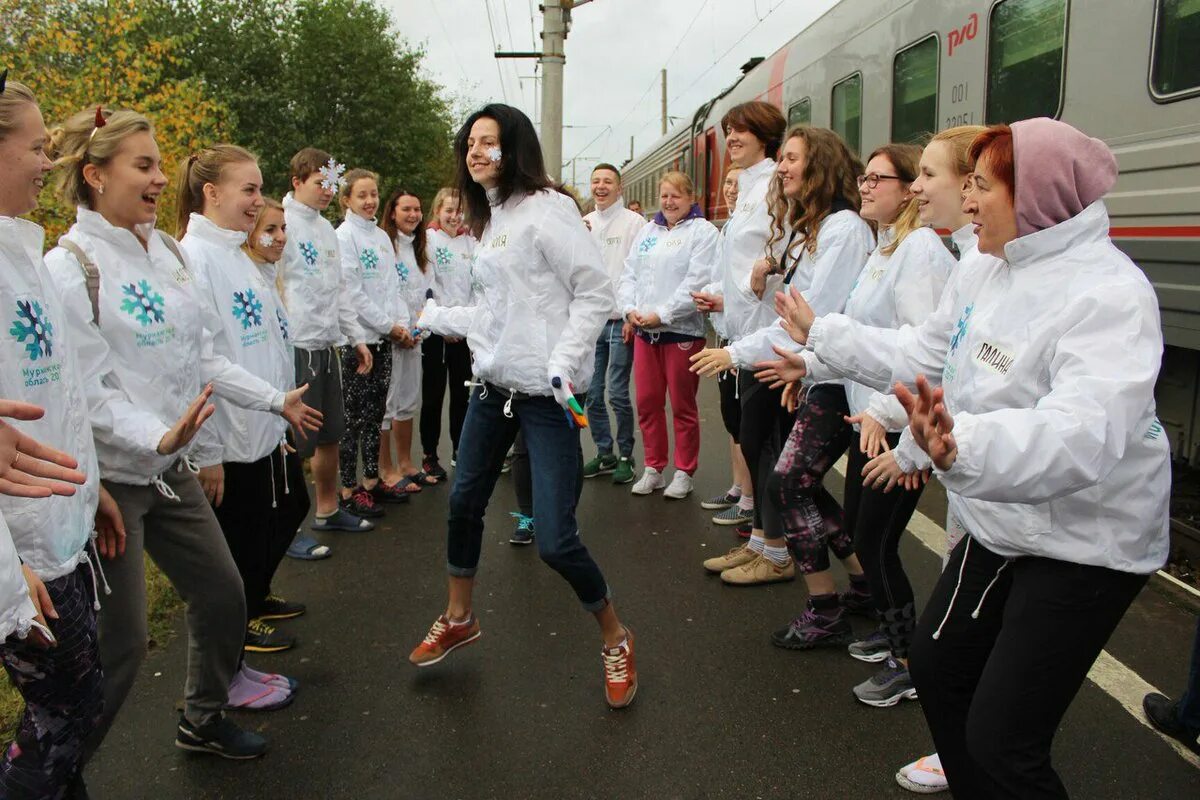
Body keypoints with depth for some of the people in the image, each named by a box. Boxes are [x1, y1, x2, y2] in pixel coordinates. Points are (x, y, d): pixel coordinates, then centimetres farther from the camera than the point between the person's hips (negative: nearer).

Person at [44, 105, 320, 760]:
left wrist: (277, 400, 13)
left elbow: (201, 357, 12)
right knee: (118, 645, -1)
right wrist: (159, 437, -35)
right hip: (109, 475, -7)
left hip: (171, 468, 8)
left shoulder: (167, 252, 7)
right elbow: (89, 391, -20)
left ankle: (203, 720, 38)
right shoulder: (71, 266, -15)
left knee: (222, 595, 15)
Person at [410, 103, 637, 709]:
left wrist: (561, 364, -22)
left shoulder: (546, 209, -10)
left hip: (543, 394, -9)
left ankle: (615, 639, 17)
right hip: (493, 386, 9)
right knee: (464, 501, 19)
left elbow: (596, 293, -15)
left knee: (554, 540, -10)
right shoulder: (491, 220, 15)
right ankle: (457, 619, 42)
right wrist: (434, 317, 26)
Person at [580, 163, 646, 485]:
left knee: (617, 392, -5)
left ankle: (625, 455, 9)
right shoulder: (584, 222, 14)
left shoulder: (634, 222, -2)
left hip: (620, 319, -5)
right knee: (591, 393, 8)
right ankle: (605, 453, 21)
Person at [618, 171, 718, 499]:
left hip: (682, 330, -6)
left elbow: (697, 282, -14)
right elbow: (629, 273, 13)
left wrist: (662, 314, -17)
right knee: (647, 402, 9)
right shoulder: (647, 231, 17)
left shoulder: (703, 231, -3)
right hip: (643, 330, 6)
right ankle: (653, 468, 22)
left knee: (682, 405, 3)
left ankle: (684, 472, 15)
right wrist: (630, 309, -4)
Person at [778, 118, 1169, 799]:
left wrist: (964, 447, -59)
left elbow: (1081, 436, -41)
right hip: (999, 526, 9)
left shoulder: (1110, 295, -25)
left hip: (1084, 545, -8)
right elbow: (919, 355, 14)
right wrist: (821, 333, 14)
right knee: (937, 668, 21)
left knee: (1002, 743, -6)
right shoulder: (989, 273, 2)